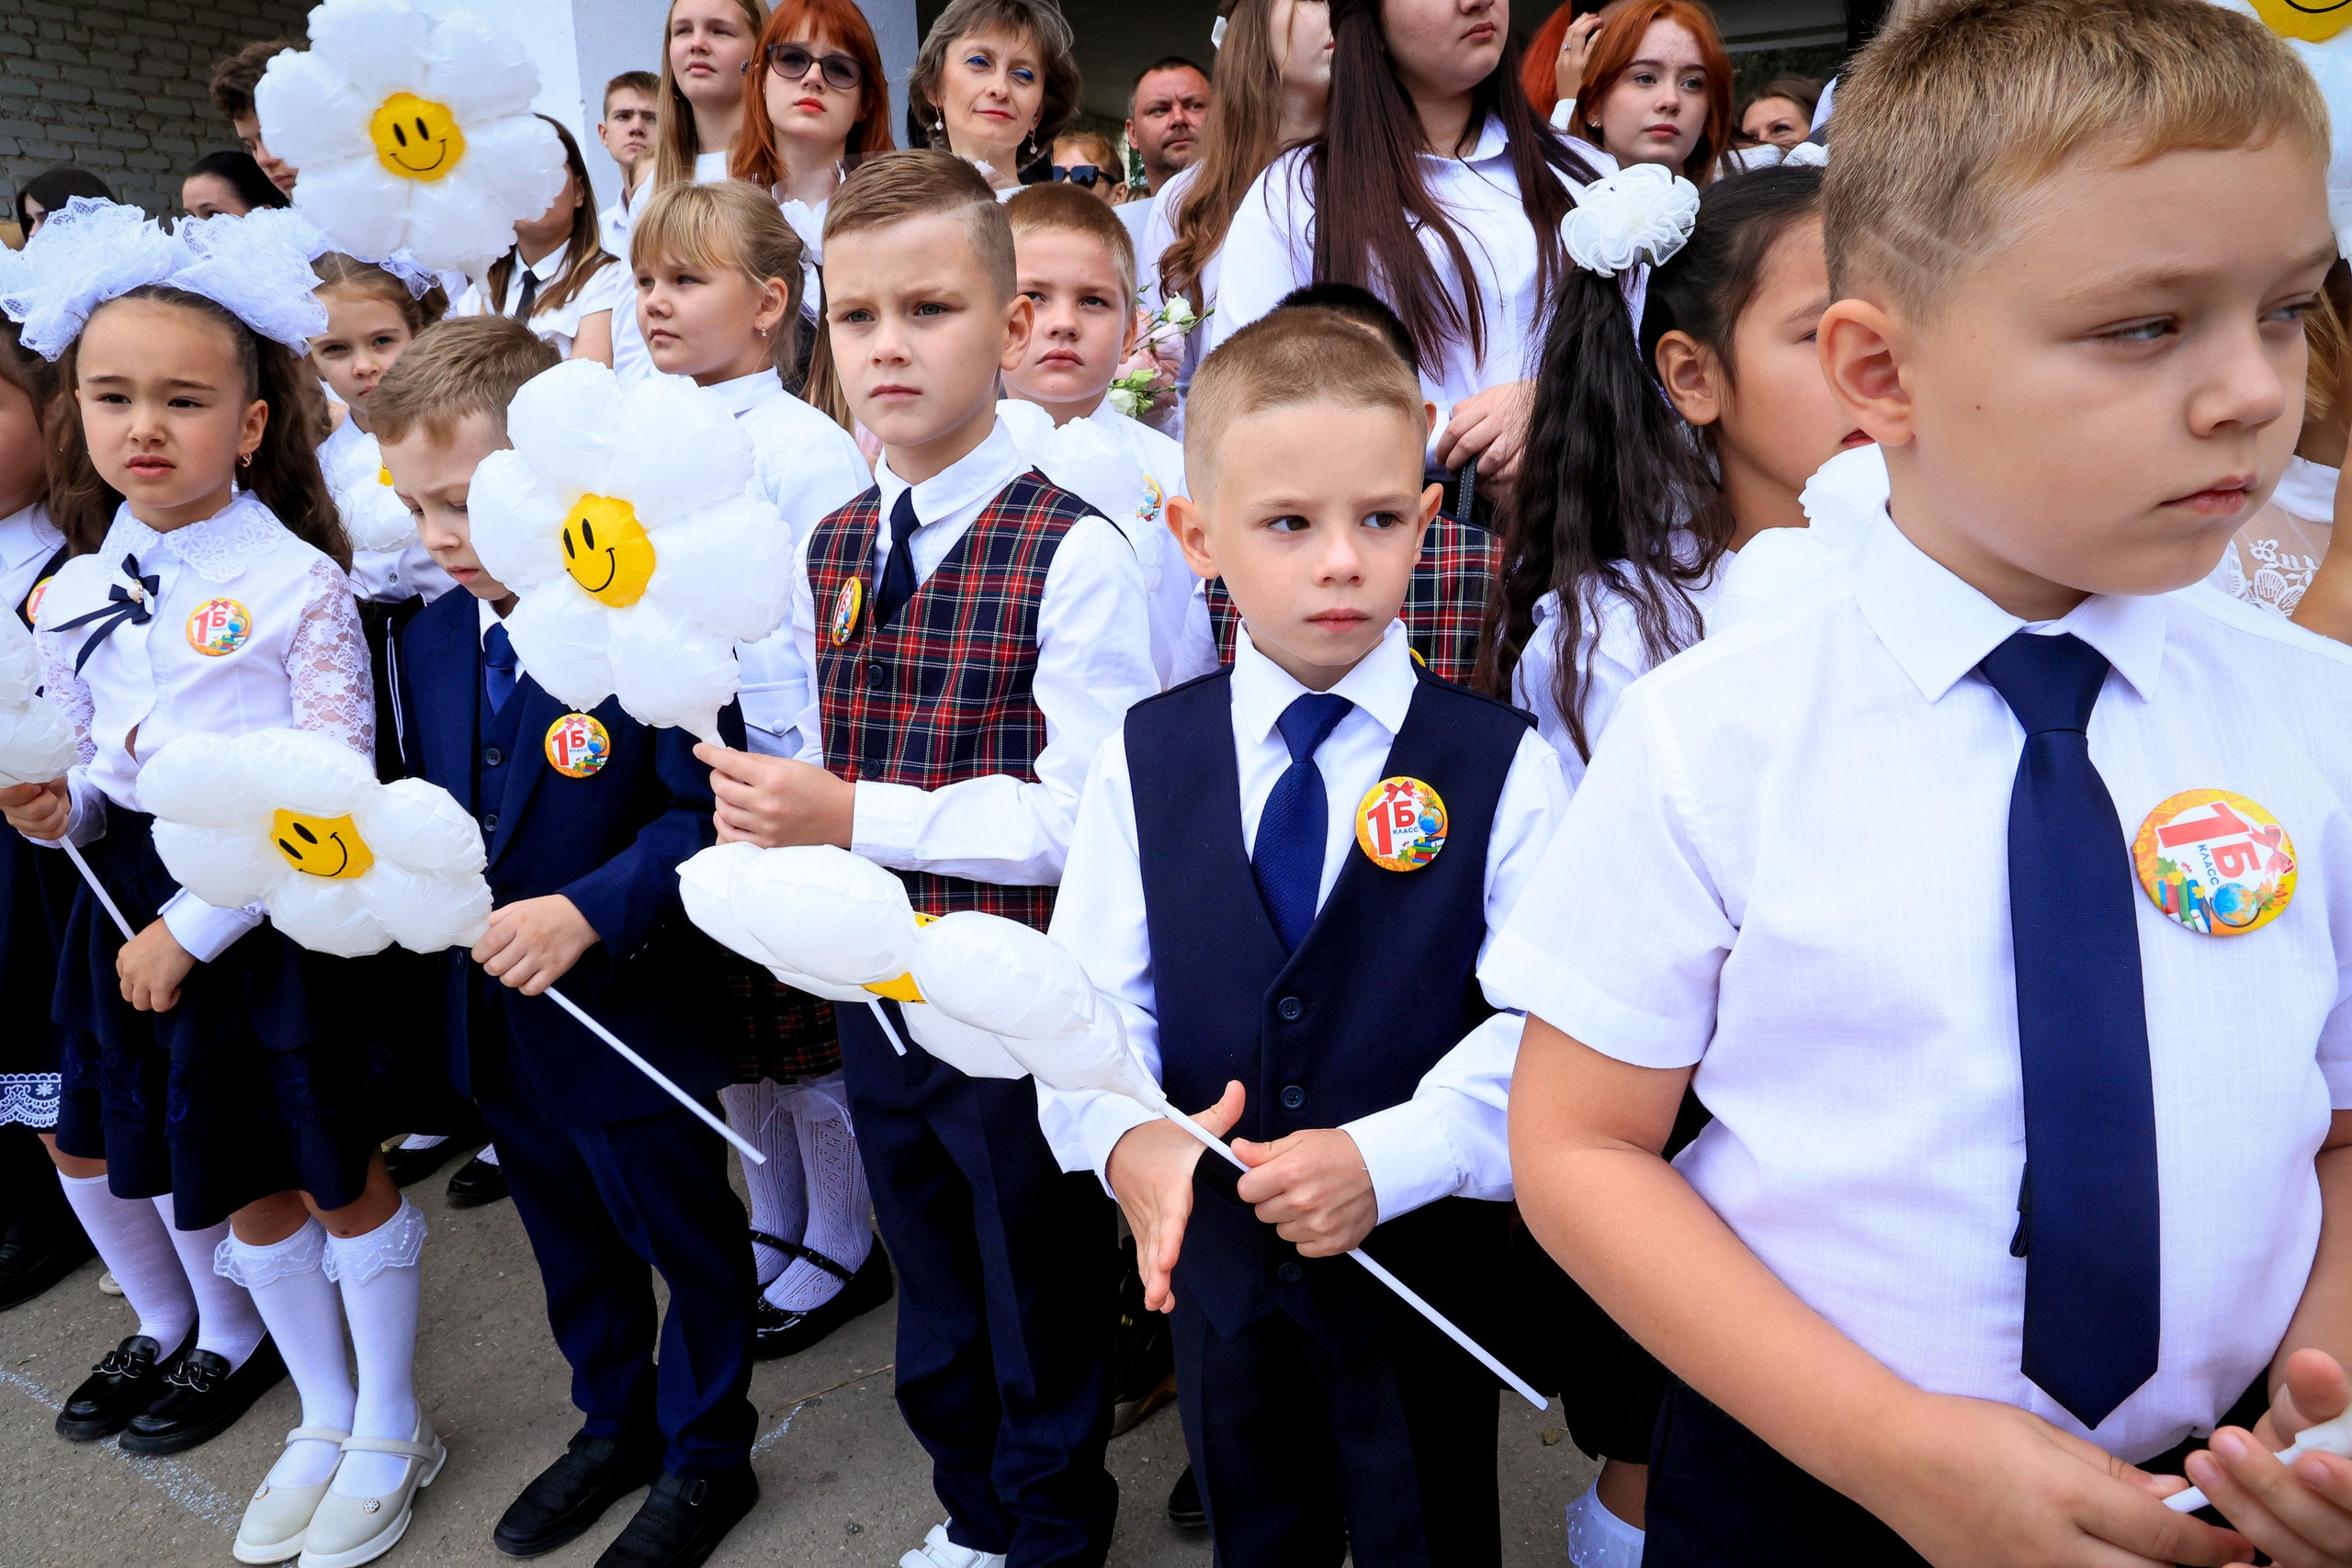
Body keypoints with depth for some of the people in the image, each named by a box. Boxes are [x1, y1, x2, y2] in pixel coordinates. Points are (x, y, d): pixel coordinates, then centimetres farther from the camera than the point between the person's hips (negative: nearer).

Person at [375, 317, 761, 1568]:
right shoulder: (432, 636, 3)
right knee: (572, 1252, 25)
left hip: (628, 1012, -7)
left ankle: (707, 1458, 36)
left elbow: (704, 814, -21)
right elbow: (434, 804, 13)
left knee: (689, 1244, 14)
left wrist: (588, 911, -28)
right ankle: (613, 1427, 48)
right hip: (492, 1019, 7)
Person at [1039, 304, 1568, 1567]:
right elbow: (1090, 991, -5)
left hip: (1426, 1261, -2)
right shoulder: (1143, 758, -5)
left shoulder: (1500, 764, -11)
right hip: (1216, 1252, 2)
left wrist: (1388, 1158, -27)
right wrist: (1126, 1137, -24)